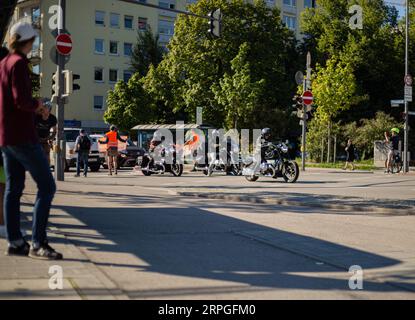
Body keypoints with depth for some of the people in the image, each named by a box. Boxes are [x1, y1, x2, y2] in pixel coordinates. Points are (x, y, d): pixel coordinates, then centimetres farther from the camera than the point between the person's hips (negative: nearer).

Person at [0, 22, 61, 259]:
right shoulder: (19, 63, -10)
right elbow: (21, 100, -21)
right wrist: (38, 105, -3)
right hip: (23, 136, -9)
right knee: (47, 186, -8)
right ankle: (38, 243, -12)